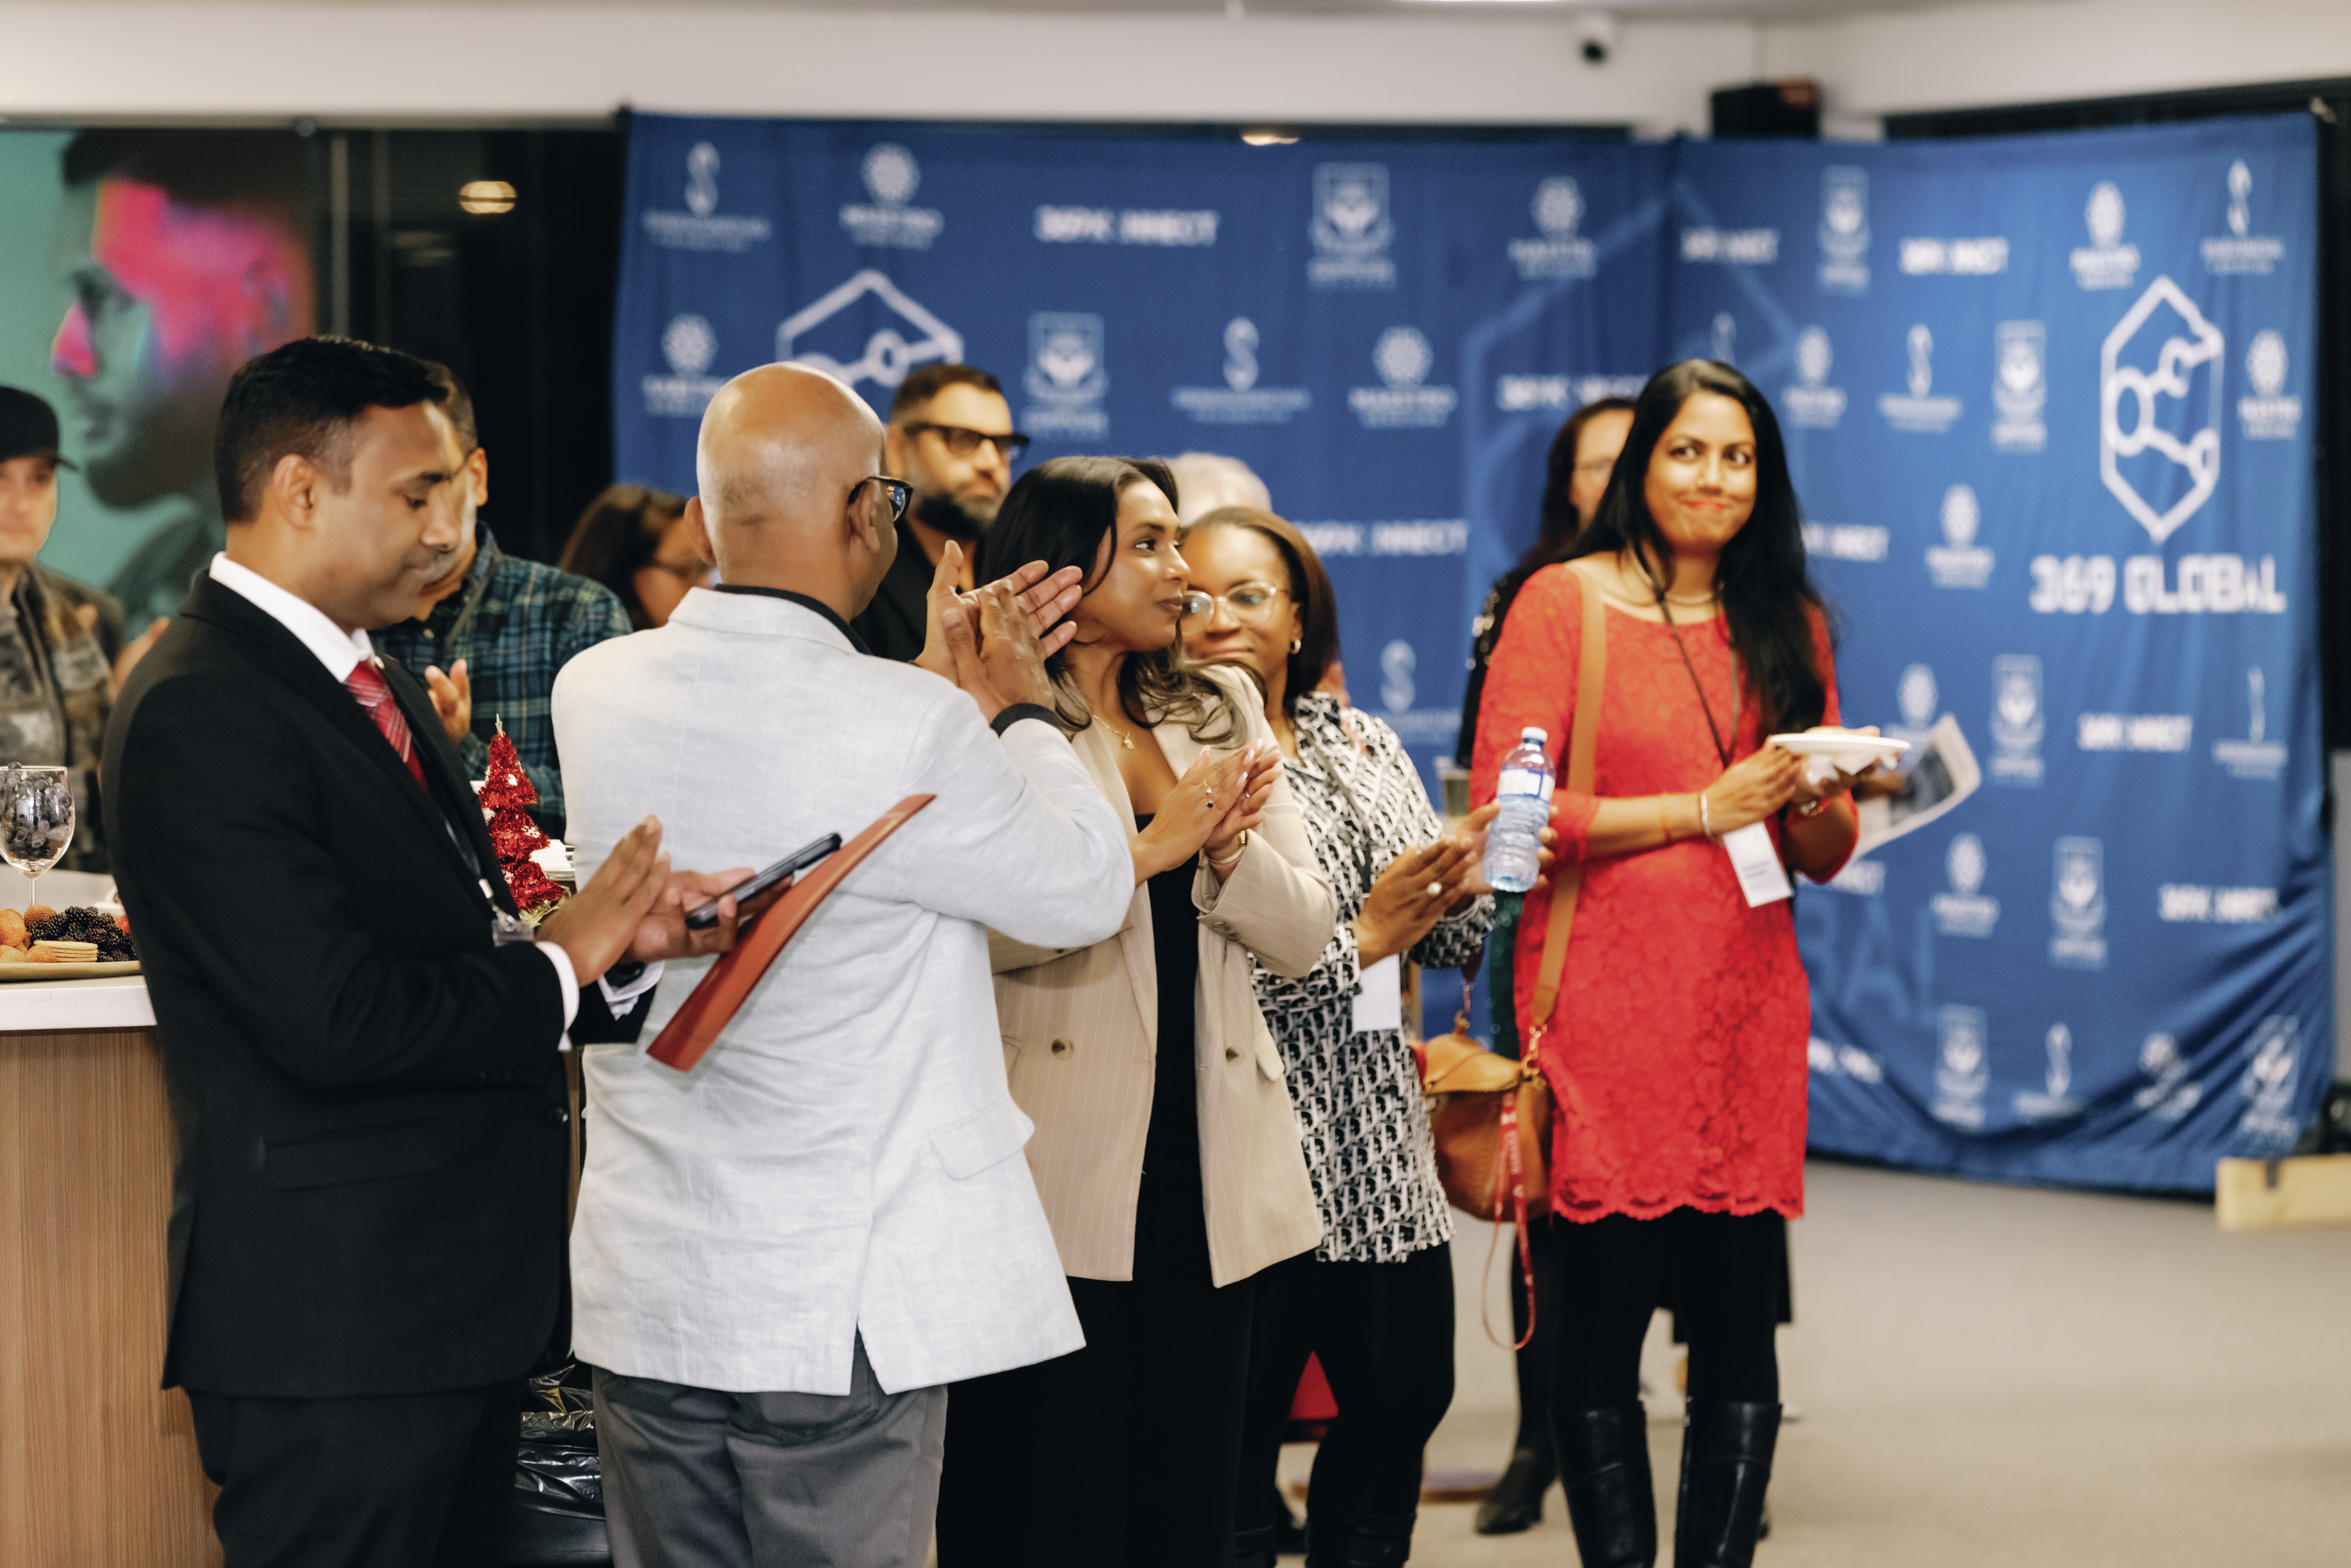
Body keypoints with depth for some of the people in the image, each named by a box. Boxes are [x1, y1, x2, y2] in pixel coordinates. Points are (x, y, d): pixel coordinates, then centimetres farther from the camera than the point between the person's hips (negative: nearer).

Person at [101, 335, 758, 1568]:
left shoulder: (369, 682, 16)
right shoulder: (200, 714, -17)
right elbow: (336, 1021, -24)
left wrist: (621, 927, -1)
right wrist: (562, 962, -11)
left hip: (454, 1302, 10)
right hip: (334, 1320, -10)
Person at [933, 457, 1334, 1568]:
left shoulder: (1221, 711, 15)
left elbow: (1302, 934, 8)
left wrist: (1227, 849, -10)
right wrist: (1151, 848, -19)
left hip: (1206, 1180, 6)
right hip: (1064, 1174, -6)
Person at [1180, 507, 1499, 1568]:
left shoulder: (1363, 744, 12)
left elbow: (1450, 942, 17)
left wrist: (1467, 888, -4)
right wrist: (1359, 940, -18)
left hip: (1384, 1158, 7)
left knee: (1404, 1399, 15)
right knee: (1236, 1441, -1)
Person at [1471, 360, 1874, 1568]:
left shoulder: (1786, 624, 15)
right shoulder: (1562, 601, 1)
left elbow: (1825, 856, 17)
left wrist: (1820, 801, -6)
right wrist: (1704, 808, -11)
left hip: (1748, 1012, 4)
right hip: (1601, 1006, -4)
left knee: (1739, 1317, 0)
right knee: (1601, 1312, -1)